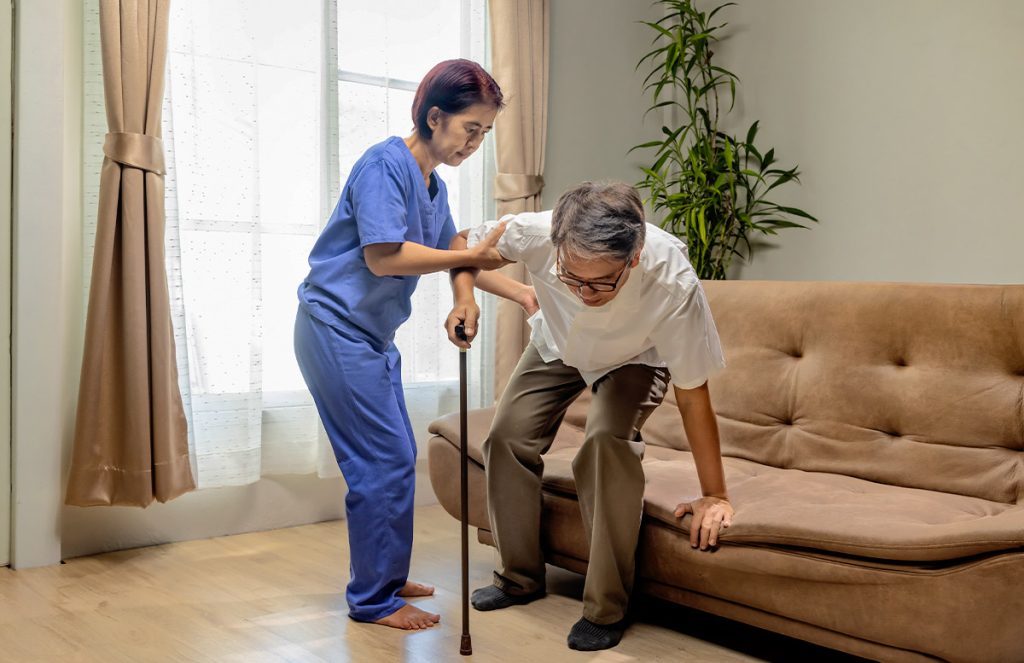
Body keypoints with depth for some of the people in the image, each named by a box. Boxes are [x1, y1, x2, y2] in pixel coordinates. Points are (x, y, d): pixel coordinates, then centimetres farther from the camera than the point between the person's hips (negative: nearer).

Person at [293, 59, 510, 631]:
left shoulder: (434, 187, 11)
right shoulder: (386, 164, -17)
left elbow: (454, 257, 17)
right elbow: (383, 257, -25)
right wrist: (473, 256, -22)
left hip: (373, 335, 10)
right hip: (336, 326, -10)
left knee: (397, 459, 14)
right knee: (384, 462, -7)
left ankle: (385, 579, 28)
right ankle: (373, 600, 5)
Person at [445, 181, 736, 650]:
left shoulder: (673, 283, -44)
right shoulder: (537, 233, -38)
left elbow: (692, 395, -32)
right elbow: (463, 242, -15)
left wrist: (715, 496, -26)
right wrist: (465, 296, -36)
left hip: (634, 359, -3)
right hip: (558, 345, 4)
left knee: (607, 441, -29)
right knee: (507, 437, -5)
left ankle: (606, 609, -13)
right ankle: (520, 578, 17)